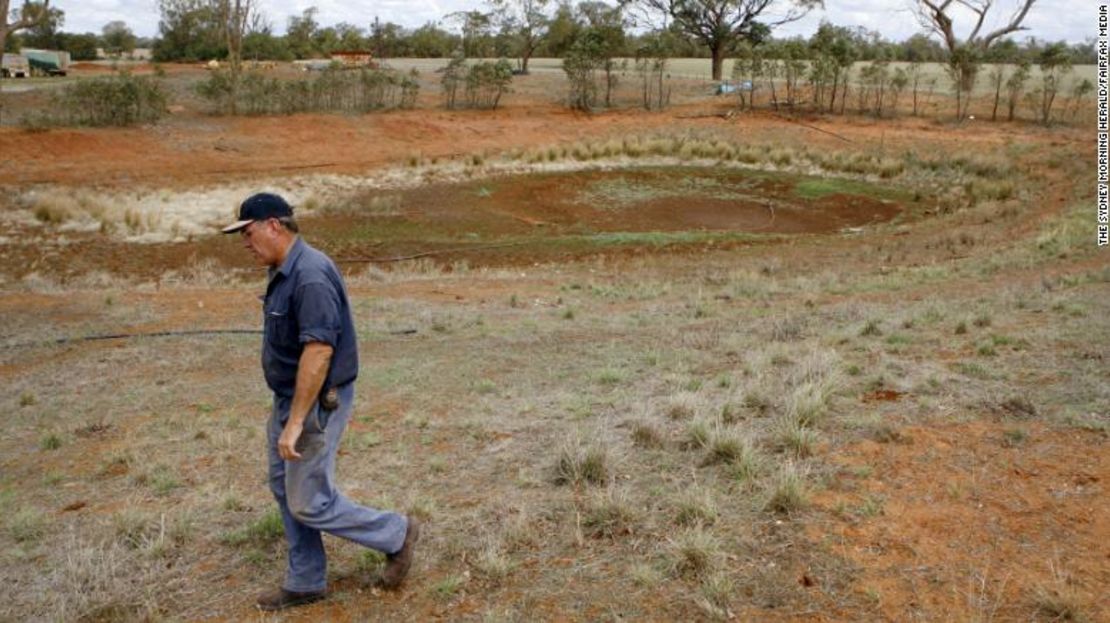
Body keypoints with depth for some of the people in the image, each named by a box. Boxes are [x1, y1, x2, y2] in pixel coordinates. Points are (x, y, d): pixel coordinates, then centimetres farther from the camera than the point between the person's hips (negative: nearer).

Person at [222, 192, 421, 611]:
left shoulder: (310, 275, -24)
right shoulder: (285, 271, 9)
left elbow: (318, 351, -29)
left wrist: (295, 422, -28)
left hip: (316, 404, -10)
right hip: (289, 398, 10)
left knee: (309, 503, -2)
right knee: (285, 490, 17)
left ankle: (396, 534, 16)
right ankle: (305, 583, 31)